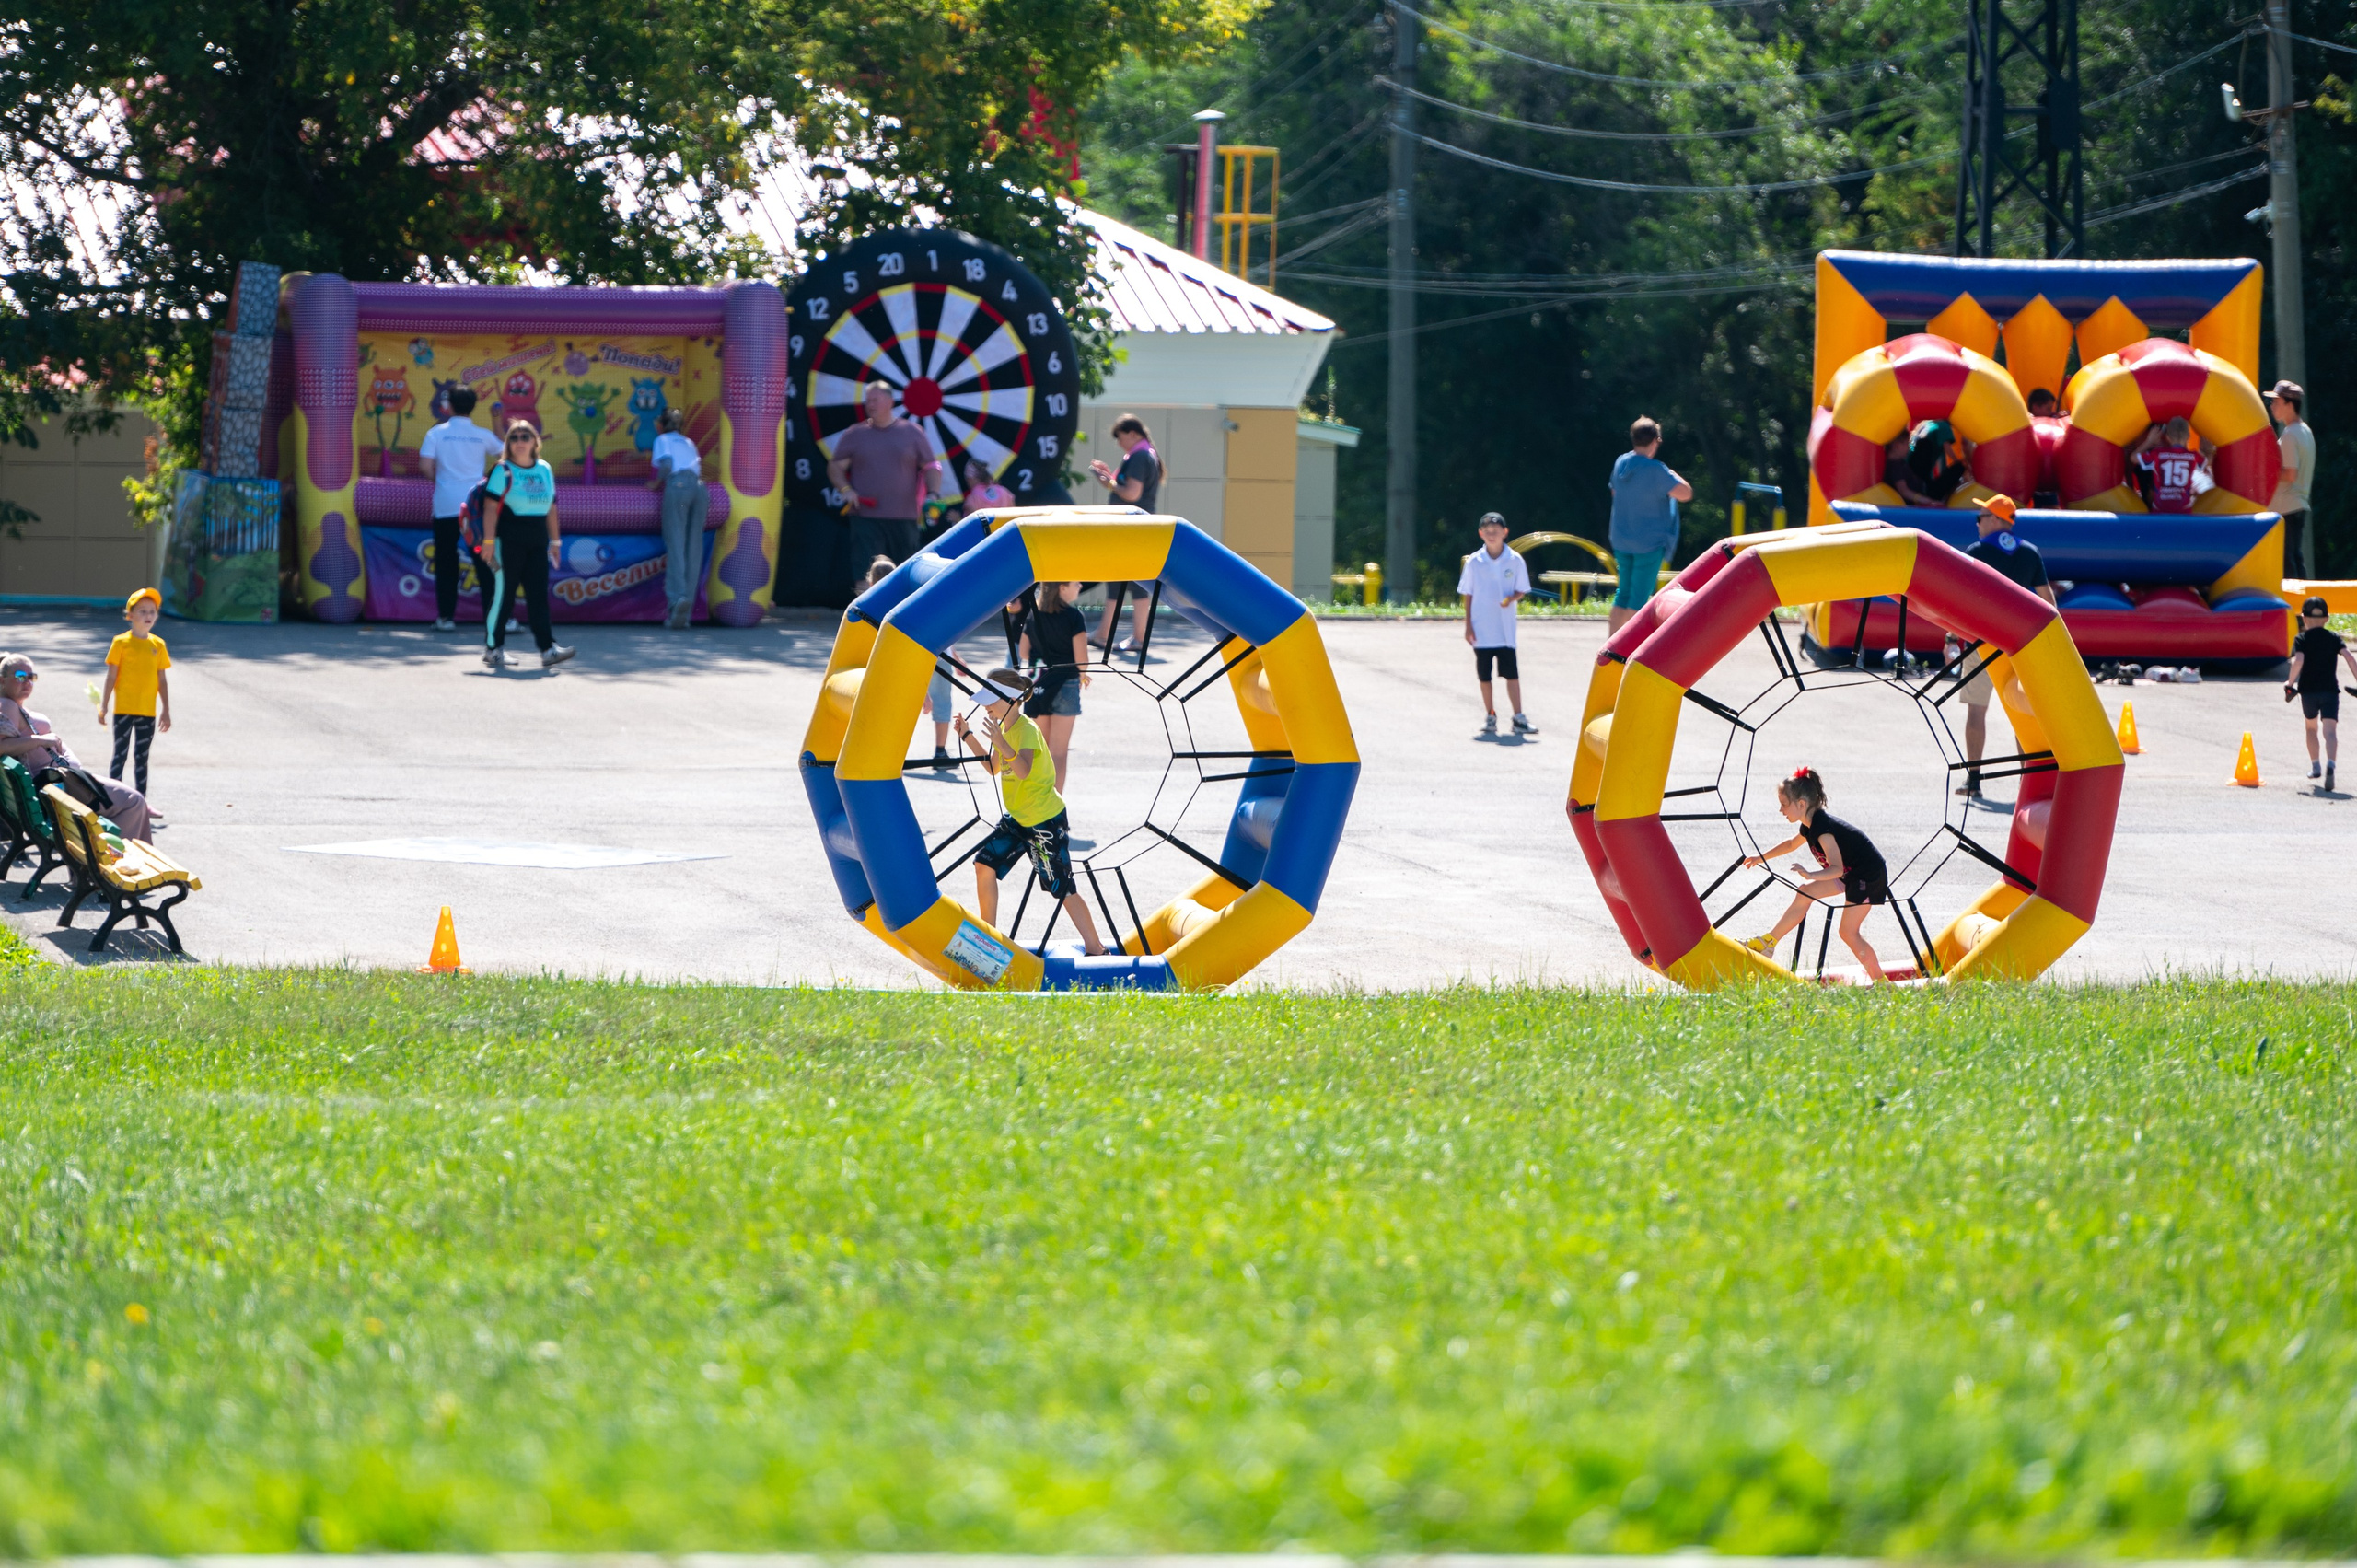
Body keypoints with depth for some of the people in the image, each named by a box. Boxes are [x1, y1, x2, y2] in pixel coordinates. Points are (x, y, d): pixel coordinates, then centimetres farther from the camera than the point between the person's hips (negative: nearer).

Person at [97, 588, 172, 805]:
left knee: (142, 758, 12)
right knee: (120, 755, -1)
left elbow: (162, 680, 9)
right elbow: (111, 676, -4)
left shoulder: (158, 645, 5)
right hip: (123, 710, -3)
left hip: (148, 712, 3)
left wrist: (166, 710, 8)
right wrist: (103, 706, -5)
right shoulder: (121, 643, -5)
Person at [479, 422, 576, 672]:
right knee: (502, 593, -2)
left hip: (537, 543, 5)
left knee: (538, 595, 0)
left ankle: (547, 649, -4)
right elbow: (491, 507, -8)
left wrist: (555, 541, 18)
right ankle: (492, 649, 7)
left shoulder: (545, 471, 14)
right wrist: (489, 541, -15)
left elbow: (550, 507, 20)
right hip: (508, 540, -5)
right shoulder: (503, 471, -3)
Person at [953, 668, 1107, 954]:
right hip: (1017, 818, 9)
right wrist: (968, 736, 12)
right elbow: (994, 767, 20)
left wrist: (1001, 743, -52)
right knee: (985, 863, 2)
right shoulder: (1005, 727, 6)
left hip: (1046, 821, -9)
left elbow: (1023, 770, -38)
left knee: (1063, 888, -5)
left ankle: (1096, 949, 3)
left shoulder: (1026, 730, -21)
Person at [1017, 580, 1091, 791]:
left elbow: (1023, 654, 9)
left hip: (1036, 684, 5)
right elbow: (1081, 658, -13)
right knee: (1059, 750, 0)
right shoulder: (1072, 616, -12)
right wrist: (1082, 674, 7)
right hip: (1065, 684, -5)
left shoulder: (1033, 615, 4)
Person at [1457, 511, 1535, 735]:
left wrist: (1512, 598, -17)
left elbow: (1522, 590, 6)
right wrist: (1468, 625, 1)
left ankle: (1519, 718, -2)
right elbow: (1467, 594, 5)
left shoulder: (1515, 560, 0)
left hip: (1505, 628, -1)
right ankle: (1490, 717, 16)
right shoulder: (1474, 562, 1)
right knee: (1485, 675, 5)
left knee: (1512, 673, -4)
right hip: (1481, 629, 1)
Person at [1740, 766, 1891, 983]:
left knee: (1849, 932, -10)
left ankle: (1879, 980, -1)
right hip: (1849, 875, 10)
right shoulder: (1810, 826, 3)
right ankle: (1769, 942, 19)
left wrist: (1810, 875, -49)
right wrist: (1762, 857, 30)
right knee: (1805, 893, 10)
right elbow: (1791, 844, 27)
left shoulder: (1823, 828, -27)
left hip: (1869, 876, -10)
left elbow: (1837, 868, -35)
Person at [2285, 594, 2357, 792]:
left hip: (2308, 691, 0)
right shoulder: (2334, 638, 6)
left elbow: (2298, 660, -16)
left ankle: (2315, 766, 36)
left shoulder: (2301, 639, 1)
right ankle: (2330, 764, -37)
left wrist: (2290, 683, -7)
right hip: (2330, 690, 0)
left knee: (2311, 727, 24)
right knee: (2330, 731, -12)